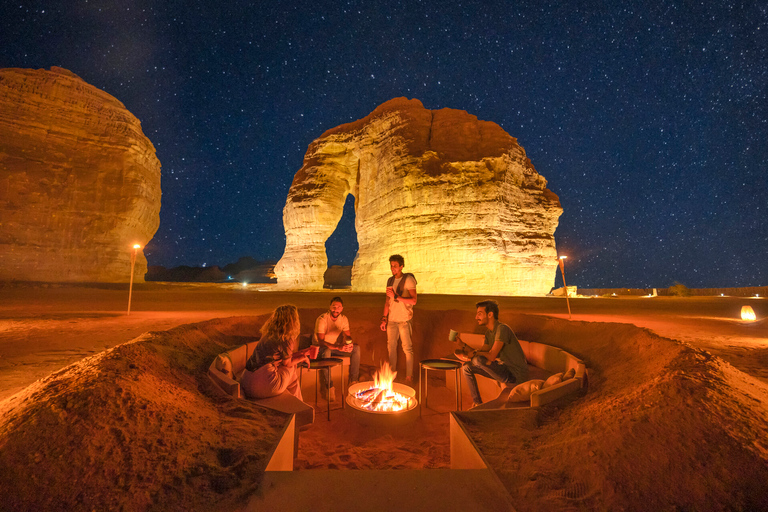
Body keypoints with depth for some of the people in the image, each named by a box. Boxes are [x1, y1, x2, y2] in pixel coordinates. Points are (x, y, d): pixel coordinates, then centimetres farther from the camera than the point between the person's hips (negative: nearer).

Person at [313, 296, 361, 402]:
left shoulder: (343, 319, -4)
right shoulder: (322, 319, -23)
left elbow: (347, 336, -2)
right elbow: (321, 341, -30)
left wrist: (349, 343, -28)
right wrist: (338, 347, -44)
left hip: (336, 346, 6)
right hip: (320, 347, -5)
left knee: (356, 348, -14)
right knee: (326, 352, -40)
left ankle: (353, 381, -8)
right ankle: (329, 386, -29)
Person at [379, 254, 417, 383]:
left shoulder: (408, 279, -9)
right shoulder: (390, 281, 10)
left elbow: (413, 301, -17)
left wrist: (396, 296, -23)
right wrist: (384, 318, 13)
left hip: (404, 320, -6)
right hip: (391, 319, 6)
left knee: (407, 348, 1)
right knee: (391, 346, 11)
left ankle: (409, 376, 13)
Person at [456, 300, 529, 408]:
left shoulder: (502, 329, -21)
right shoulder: (489, 332, 9)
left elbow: (491, 356, -26)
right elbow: (480, 353, 10)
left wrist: (474, 353, -10)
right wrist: (462, 344, -2)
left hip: (516, 374, -9)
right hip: (505, 369, 9)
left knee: (477, 360, -28)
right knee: (467, 367, 1)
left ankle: (506, 382, -6)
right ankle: (478, 404, 11)